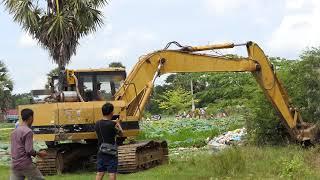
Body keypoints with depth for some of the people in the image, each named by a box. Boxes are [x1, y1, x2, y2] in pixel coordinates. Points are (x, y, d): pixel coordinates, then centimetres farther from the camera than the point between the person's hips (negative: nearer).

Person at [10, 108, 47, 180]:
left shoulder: (14, 131, 13)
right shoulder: (28, 131, -12)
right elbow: (29, 150, -17)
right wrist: (39, 153, -1)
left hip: (14, 165, 7)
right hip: (25, 164, -7)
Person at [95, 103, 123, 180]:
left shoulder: (97, 124, 2)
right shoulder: (112, 124, -16)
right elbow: (121, 133, -2)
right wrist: (118, 124, 17)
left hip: (100, 152, 6)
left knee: (100, 173, 9)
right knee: (112, 173, 0)